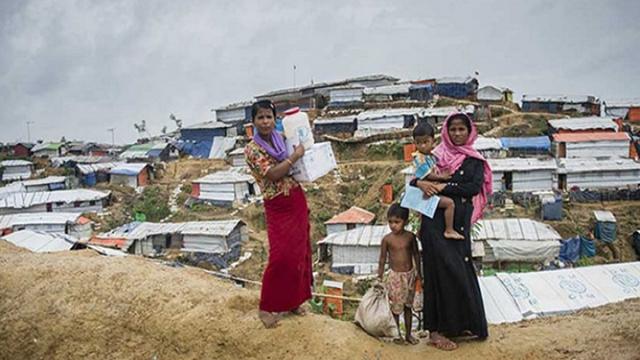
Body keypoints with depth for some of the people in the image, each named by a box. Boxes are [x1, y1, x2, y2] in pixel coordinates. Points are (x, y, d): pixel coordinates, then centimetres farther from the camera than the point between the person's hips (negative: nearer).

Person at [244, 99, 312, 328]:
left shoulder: (282, 139, 6)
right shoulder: (252, 149, -12)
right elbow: (272, 174, -23)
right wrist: (295, 156, -18)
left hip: (297, 201, 6)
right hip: (278, 207, -6)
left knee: (299, 252, 12)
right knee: (281, 257, -9)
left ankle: (292, 300, 28)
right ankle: (265, 308, 8)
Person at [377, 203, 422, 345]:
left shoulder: (410, 236, -4)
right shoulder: (387, 239, -9)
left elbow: (416, 254, 8)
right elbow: (382, 259, -3)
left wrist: (418, 273, 9)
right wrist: (379, 277, -4)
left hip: (410, 274, 2)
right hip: (395, 276, -2)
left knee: (408, 305, 14)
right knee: (395, 307, 3)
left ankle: (408, 334, 27)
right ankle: (397, 334, 20)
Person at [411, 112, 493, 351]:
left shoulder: (475, 161, 10)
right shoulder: (436, 156, 7)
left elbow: (474, 187, -6)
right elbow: (414, 179, 5)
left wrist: (443, 186, -14)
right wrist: (421, 183, -17)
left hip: (459, 222, 3)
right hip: (435, 221, -2)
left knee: (459, 271, 6)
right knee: (442, 270, -6)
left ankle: (460, 324, 21)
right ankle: (435, 331, 2)